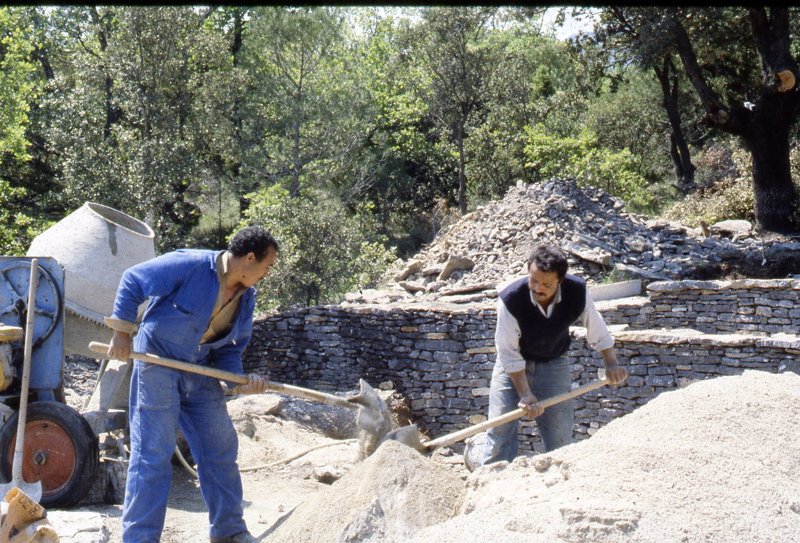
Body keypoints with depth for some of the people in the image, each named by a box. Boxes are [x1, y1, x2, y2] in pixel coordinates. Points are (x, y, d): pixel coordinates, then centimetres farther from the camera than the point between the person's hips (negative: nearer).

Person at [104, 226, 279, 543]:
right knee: (152, 456, -6)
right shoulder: (190, 266, -21)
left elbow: (230, 346, 8)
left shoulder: (246, 296, 1)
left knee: (221, 450, 10)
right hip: (157, 364, -7)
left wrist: (239, 381, -10)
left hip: (201, 373, 7)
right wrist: (122, 332, -15)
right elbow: (132, 281, -14)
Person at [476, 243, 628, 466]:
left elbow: (596, 329, -3)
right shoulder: (510, 299, -31)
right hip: (512, 366, -2)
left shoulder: (577, 292, -23)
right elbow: (509, 353, -23)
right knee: (501, 430, -6)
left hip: (554, 364, 2)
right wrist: (525, 394, -24)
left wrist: (611, 364, 2)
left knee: (559, 434, 3)